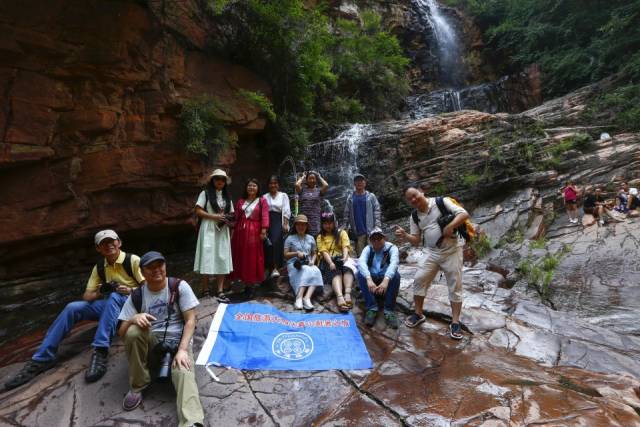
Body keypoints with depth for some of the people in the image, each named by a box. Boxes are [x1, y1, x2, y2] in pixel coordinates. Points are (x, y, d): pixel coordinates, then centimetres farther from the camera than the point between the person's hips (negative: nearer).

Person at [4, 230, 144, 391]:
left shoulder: (133, 260, -10)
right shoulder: (99, 267, 7)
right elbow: (86, 296, 7)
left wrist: (129, 290, -28)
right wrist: (100, 293, -15)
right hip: (108, 306, 6)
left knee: (113, 297, -38)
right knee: (72, 308, -15)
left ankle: (100, 352, -41)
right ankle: (42, 358, -9)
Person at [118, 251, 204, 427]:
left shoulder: (179, 287, -7)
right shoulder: (136, 296, -1)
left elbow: (190, 320, -9)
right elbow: (122, 332, -1)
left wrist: (182, 349, -22)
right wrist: (134, 318, -25)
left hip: (178, 341, -2)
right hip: (151, 343, 3)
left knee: (184, 373, -32)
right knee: (133, 331, -28)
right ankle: (137, 386, -10)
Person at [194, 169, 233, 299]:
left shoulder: (227, 196, 16)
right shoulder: (205, 193, 2)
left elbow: (231, 213, 18)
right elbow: (198, 211, -5)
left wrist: (230, 219, -5)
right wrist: (214, 216, -15)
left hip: (222, 231, 5)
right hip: (209, 230, -4)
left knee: (222, 260, 1)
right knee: (207, 260, -4)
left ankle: (220, 290, 6)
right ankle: (205, 291, 4)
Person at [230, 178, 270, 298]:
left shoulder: (262, 201, 4)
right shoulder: (240, 201, 15)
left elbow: (265, 216, -6)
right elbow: (236, 217, 10)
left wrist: (263, 231, -16)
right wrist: (233, 230, 1)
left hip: (254, 232, -4)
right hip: (240, 231, 4)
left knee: (253, 258, -1)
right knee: (240, 256, 6)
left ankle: (250, 284, 7)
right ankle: (244, 280, 17)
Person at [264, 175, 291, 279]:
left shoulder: (283, 195, 11)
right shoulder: (265, 197, 16)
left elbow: (286, 211, 2)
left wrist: (285, 224, -10)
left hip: (278, 221, -3)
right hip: (267, 221, 3)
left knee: (276, 242, -22)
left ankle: (275, 268, -25)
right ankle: (270, 268, 12)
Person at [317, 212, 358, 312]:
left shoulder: (342, 233, 17)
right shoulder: (320, 237, 15)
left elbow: (345, 247, 1)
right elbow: (324, 251, -2)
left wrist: (345, 257, -21)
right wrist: (330, 263, -21)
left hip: (342, 259, 1)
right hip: (328, 261, -1)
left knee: (348, 266, -34)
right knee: (335, 273, -35)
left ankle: (347, 294, -54)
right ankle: (339, 297, -60)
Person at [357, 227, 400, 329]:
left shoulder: (392, 248, -9)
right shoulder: (368, 249, -3)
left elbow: (394, 263, -30)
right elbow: (361, 262, -24)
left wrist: (386, 280, -50)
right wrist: (369, 279, -45)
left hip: (387, 278, -2)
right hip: (371, 279, 2)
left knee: (396, 275, -32)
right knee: (360, 274, -27)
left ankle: (389, 310, -26)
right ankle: (371, 308, -27)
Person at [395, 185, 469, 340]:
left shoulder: (442, 202, -10)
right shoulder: (414, 217, 3)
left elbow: (464, 214, -15)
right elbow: (416, 241, 3)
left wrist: (450, 226, -30)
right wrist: (405, 235, -17)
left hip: (452, 250, -4)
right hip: (432, 253, 4)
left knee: (455, 287, 2)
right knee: (419, 280, -1)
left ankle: (455, 322, 12)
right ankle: (418, 314, 16)